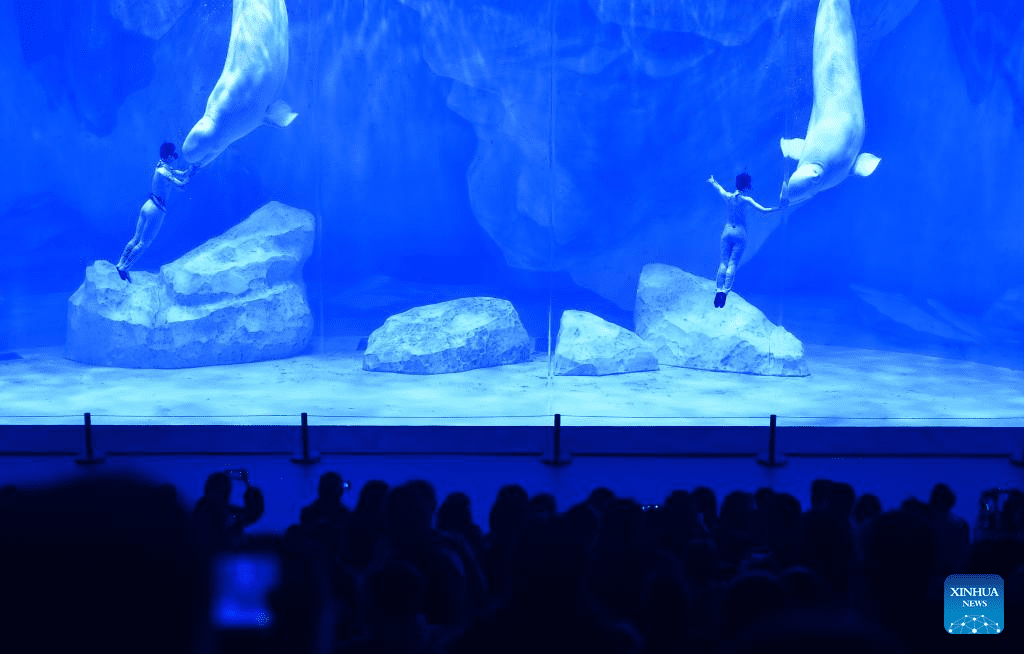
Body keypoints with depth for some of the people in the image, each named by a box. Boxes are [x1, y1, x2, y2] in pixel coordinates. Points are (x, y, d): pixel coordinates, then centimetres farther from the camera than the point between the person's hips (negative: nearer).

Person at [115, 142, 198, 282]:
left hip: (148, 206, 9)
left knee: (137, 238, 16)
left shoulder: (163, 167, 10)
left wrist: (194, 165, 7)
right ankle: (124, 268, 5)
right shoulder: (163, 171, -20)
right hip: (156, 211, -9)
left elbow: (182, 174, 20)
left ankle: (121, 263, 21)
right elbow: (181, 185, -28)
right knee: (143, 243, 1)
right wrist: (192, 170, -17)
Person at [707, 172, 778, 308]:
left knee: (724, 262, 5)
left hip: (727, 231, 3)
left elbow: (718, 188, 23)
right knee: (733, 264, -4)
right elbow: (763, 210, -16)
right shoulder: (746, 200, -11)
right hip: (740, 233, -3)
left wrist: (712, 181, 44)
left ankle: (719, 289, -4)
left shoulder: (727, 196, 0)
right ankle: (725, 290, -14)